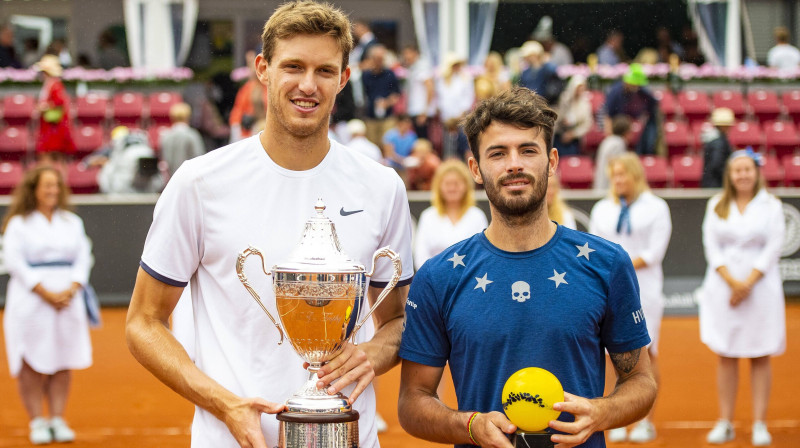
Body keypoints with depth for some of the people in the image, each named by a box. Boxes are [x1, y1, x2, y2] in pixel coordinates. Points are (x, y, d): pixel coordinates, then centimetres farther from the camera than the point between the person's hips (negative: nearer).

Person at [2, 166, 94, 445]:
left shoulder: (72, 222, 13)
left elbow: (83, 257, 8)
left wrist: (70, 290, -9)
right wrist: (46, 292, -14)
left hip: (67, 301, 4)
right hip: (31, 303, -4)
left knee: (63, 363, 2)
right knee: (32, 364, -5)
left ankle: (58, 420, 9)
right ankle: (37, 422, 2)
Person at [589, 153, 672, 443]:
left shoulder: (656, 208, 2)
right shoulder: (602, 209, 14)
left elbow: (655, 252, -7)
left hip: (644, 289, -3)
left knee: (646, 352, -4)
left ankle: (646, 422, 1)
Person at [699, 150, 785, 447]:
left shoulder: (771, 205, 3)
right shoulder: (717, 205, 8)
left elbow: (773, 249, -4)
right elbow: (712, 247, 2)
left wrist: (747, 283, -12)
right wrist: (732, 282, -11)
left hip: (761, 286, -1)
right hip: (722, 286, 2)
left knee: (760, 357, 0)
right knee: (726, 356, 3)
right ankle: (725, 423, 7)